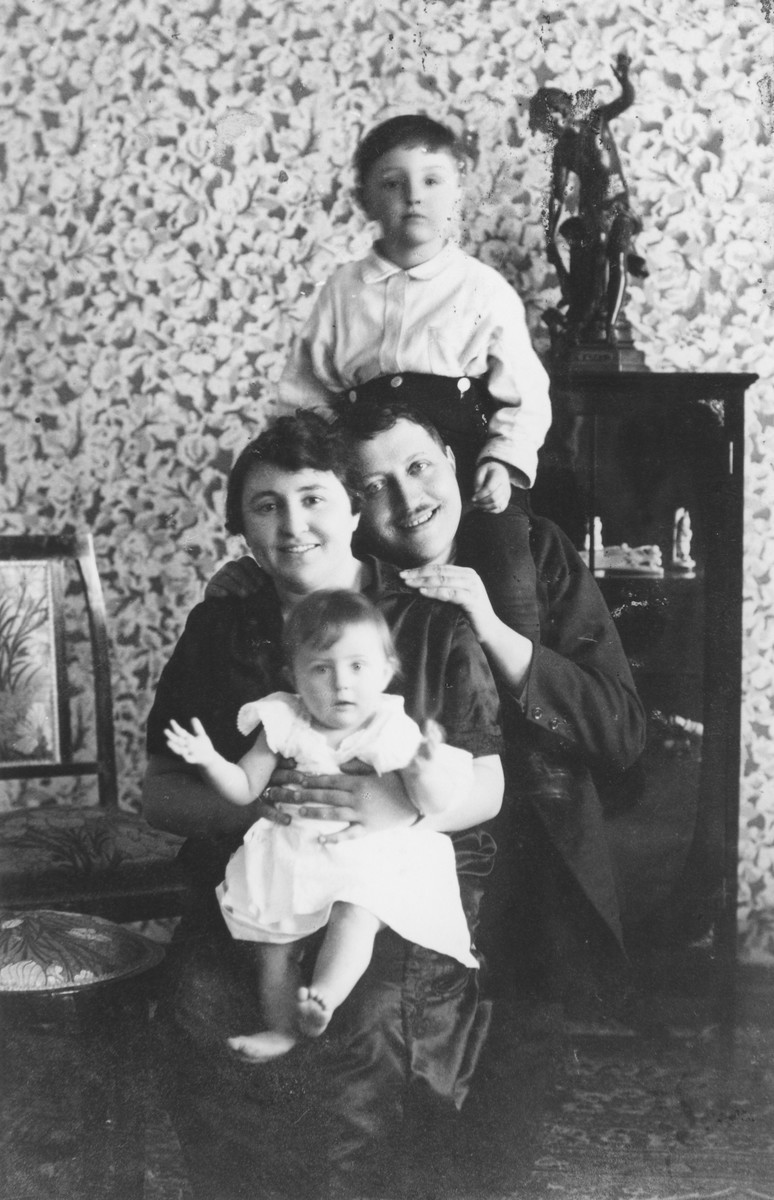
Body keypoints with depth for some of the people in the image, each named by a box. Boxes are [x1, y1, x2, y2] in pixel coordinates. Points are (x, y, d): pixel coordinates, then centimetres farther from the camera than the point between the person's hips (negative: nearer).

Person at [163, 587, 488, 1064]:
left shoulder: (396, 733, -7)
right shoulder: (285, 724, -1)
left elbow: (436, 805, -12)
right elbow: (246, 788, 6)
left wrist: (426, 771, -34)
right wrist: (210, 760, -12)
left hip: (374, 860, -3)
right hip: (293, 856, 3)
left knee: (354, 917, -29)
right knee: (274, 938, -2)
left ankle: (323, 998, -30)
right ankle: (282, 1027, 8)